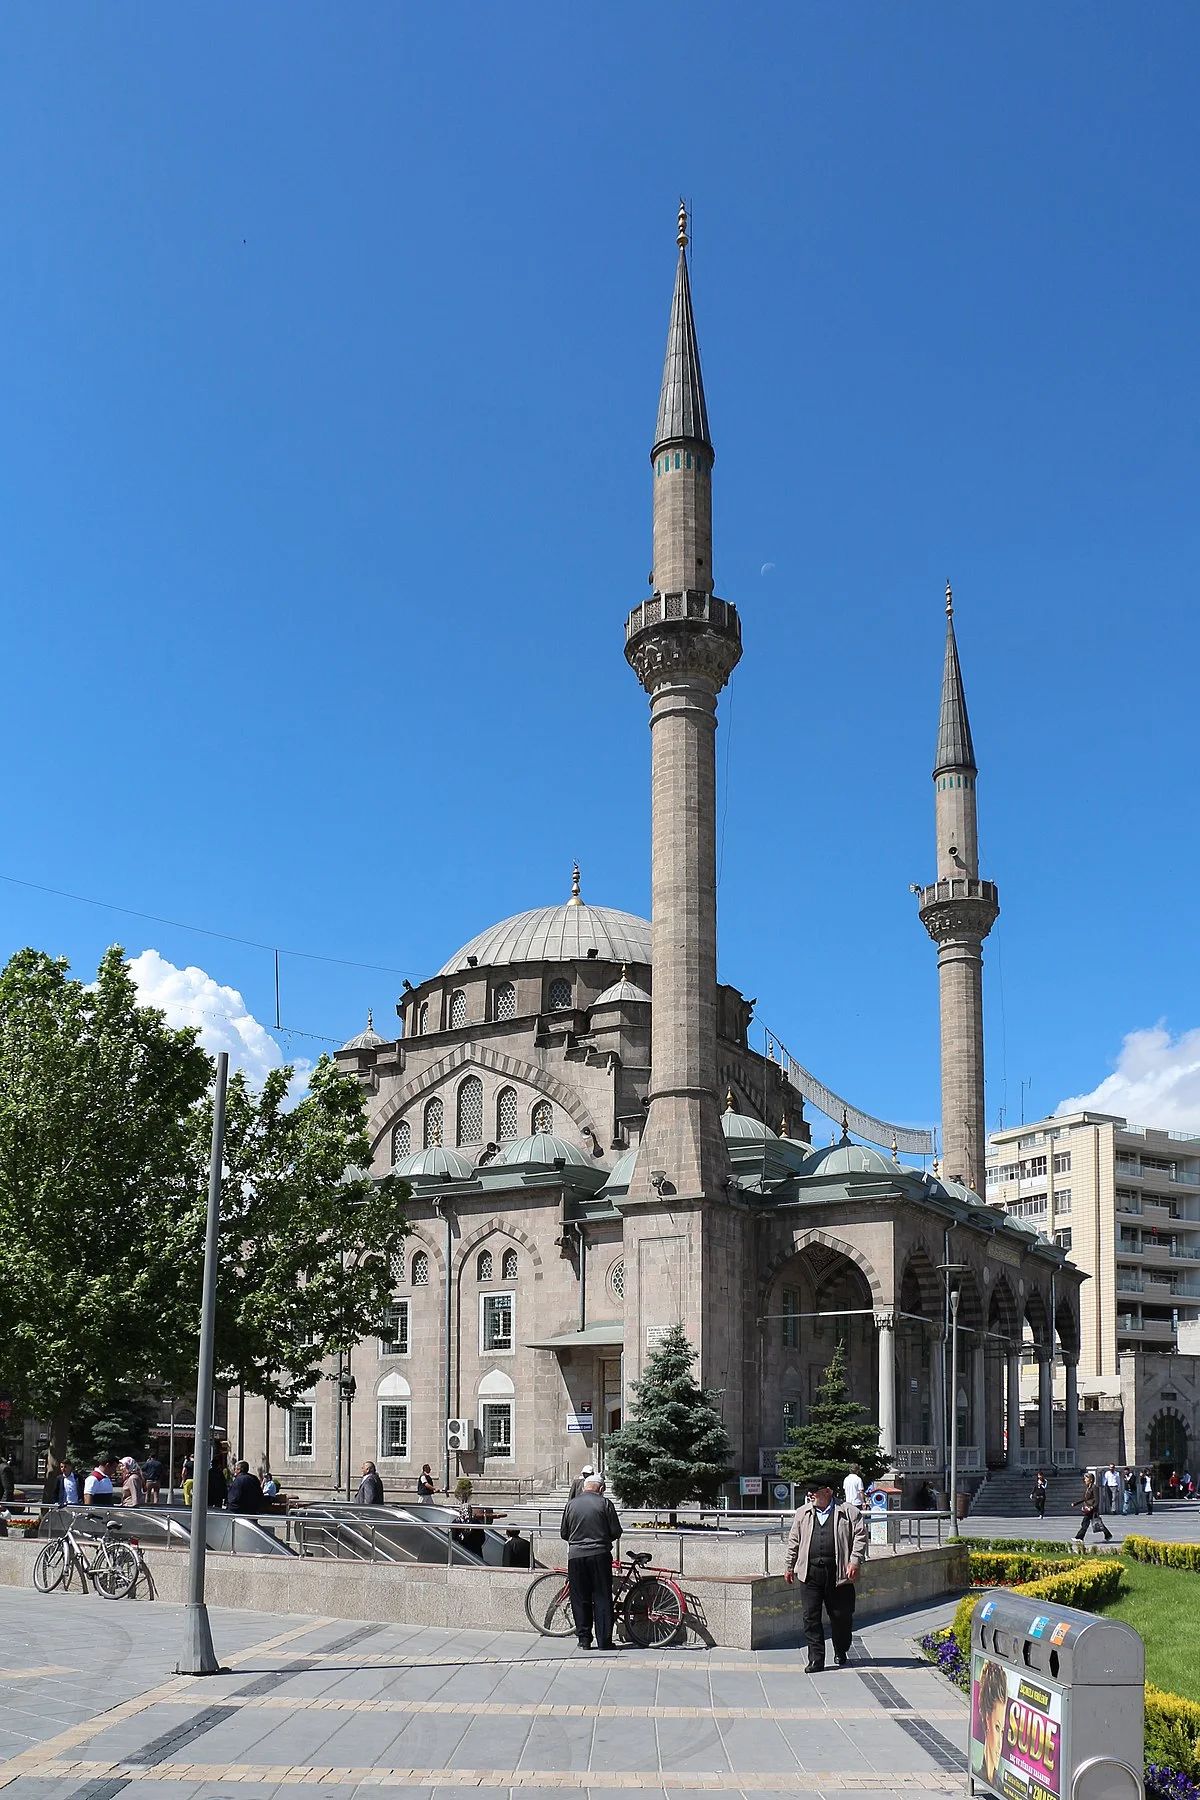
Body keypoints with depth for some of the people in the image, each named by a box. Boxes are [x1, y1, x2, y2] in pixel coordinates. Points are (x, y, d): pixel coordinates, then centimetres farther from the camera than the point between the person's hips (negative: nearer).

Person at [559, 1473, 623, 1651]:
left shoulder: (571, 1504, 5)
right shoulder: (604, 1503, -2)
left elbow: (563, 1534, 11)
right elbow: (616, 1532, -1)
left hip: (575, 1556, 2)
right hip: (599, 1555, -2)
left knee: (580, 1599, 9)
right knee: (602, 1597, 4)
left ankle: (584, 1639, 10)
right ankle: (604, 1640, 4)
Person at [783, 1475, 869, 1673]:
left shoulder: (847, 1513, 2)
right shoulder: (802, 1513, 13)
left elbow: (860, 1536, -1)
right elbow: (793, 1541, 18)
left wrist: (855, 1561, -11)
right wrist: (789, 1566, 16)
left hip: (838, 1573, -2)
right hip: (810, 1572, 2)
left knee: (841, 1615, 7)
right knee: (811, 1617, -3)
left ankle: (841, 1654, 30)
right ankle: (816, 1659, 3)